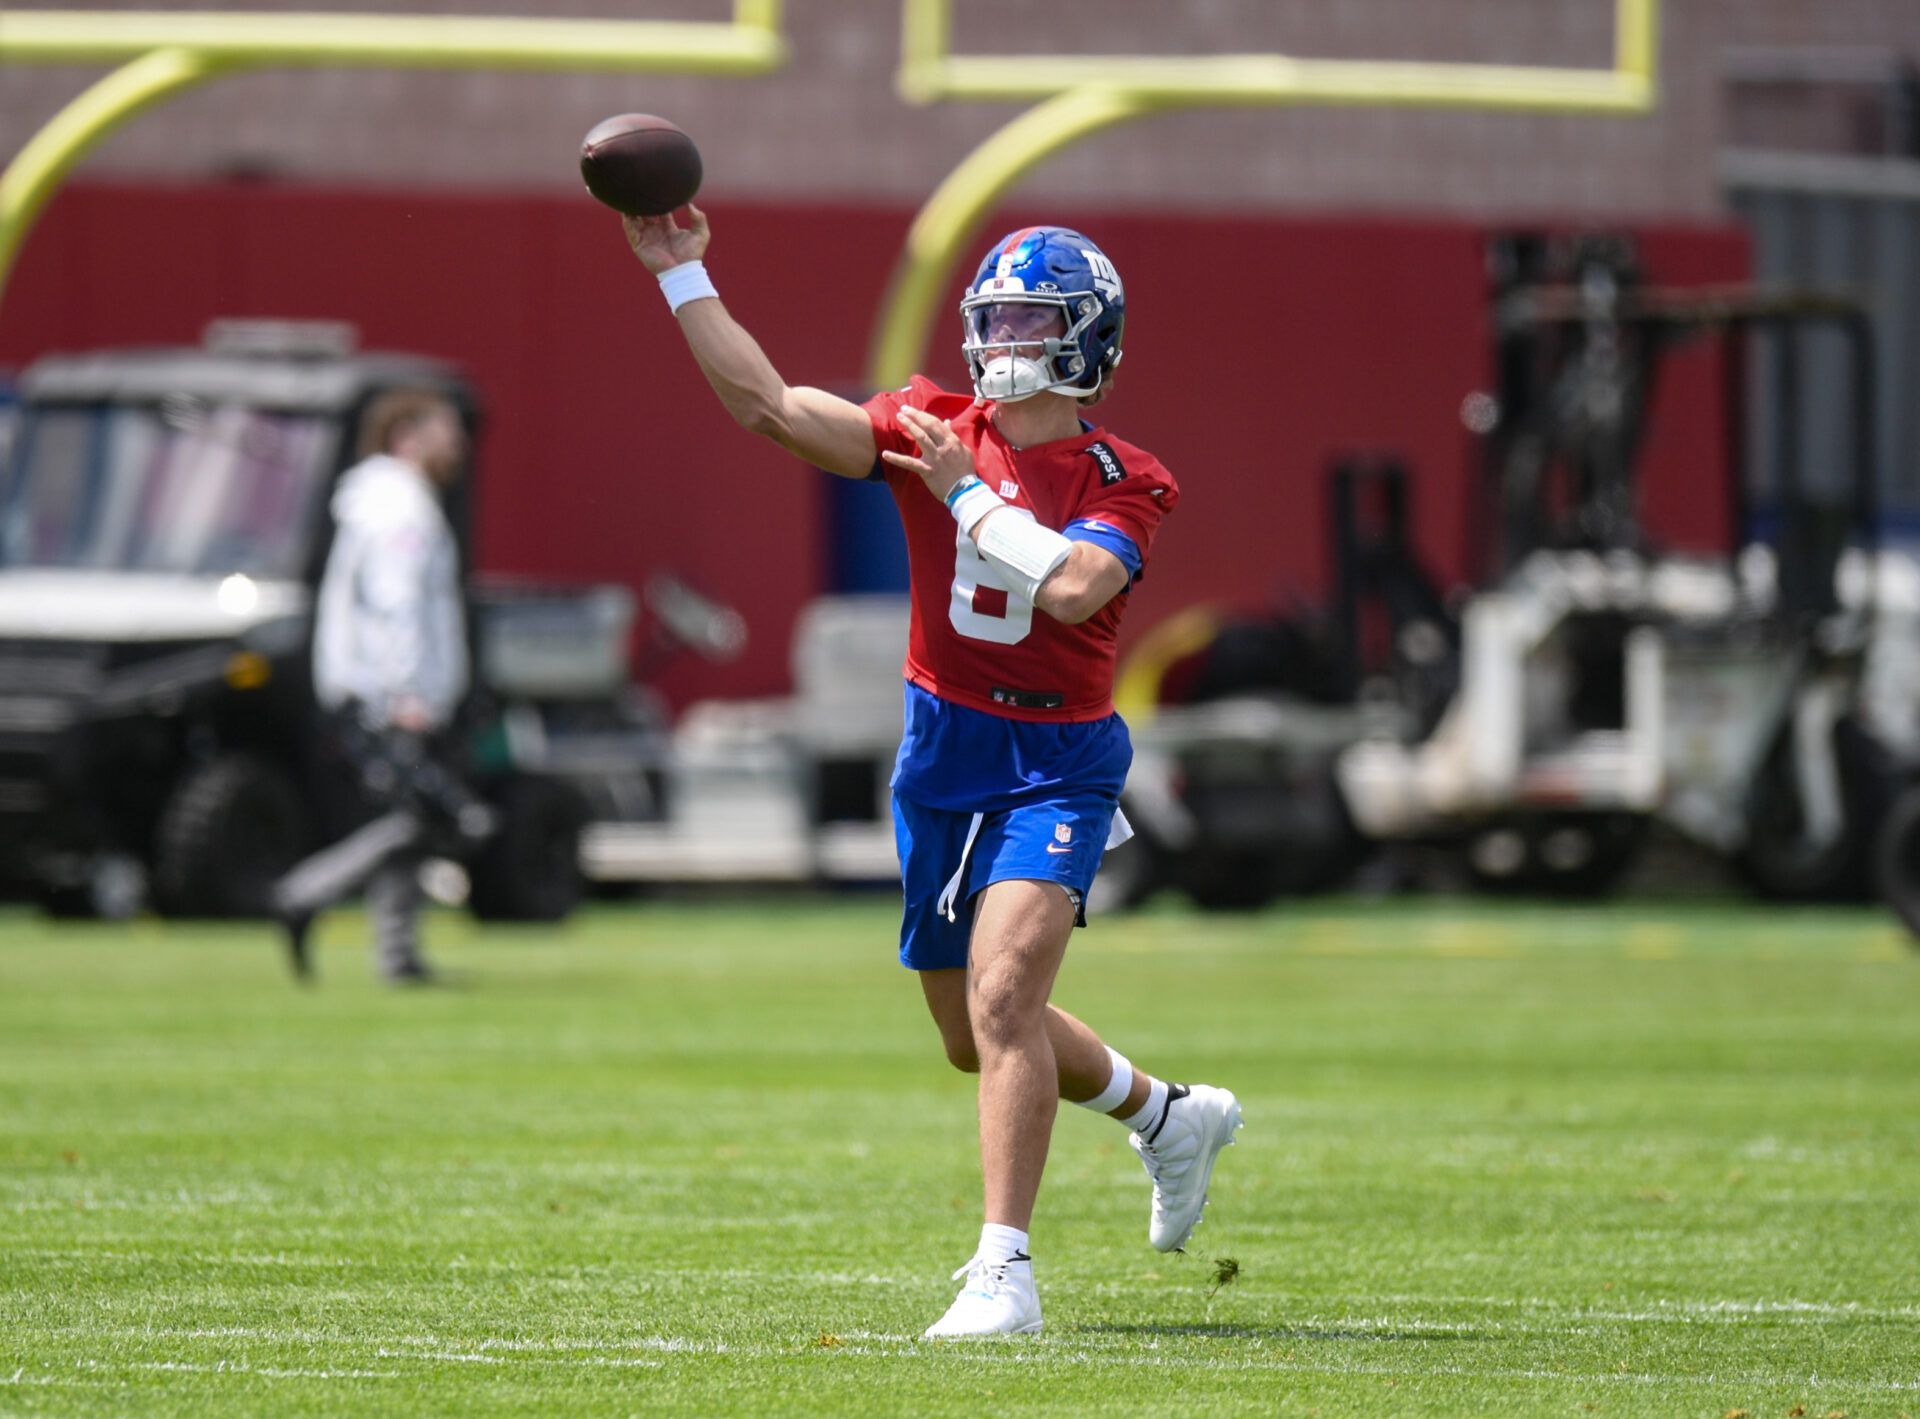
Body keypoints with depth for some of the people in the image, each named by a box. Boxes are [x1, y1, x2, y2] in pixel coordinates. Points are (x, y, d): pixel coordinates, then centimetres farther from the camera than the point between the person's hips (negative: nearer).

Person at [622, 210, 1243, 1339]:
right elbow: (770, 405, -10)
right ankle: (1167, 1114, 42)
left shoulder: (1125, 482, -7)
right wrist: (683, 275, -14)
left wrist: (969, 494, -18)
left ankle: (1006, 1272, -20)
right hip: (943, 750, 5)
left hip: (1056, 765, -5)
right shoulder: (932, 430, 1)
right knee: (975, 1036, 16)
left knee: (1003, 999, -22)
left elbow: (1071, 586, -27)